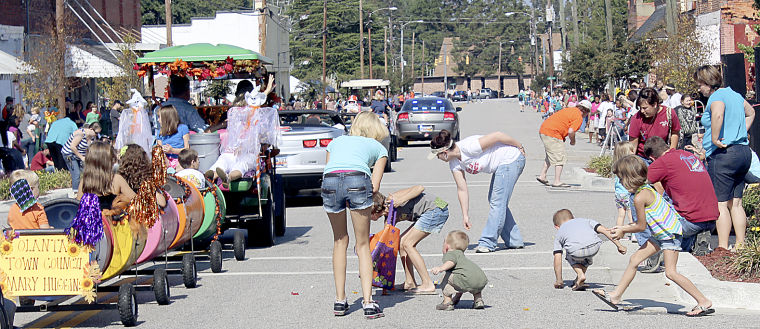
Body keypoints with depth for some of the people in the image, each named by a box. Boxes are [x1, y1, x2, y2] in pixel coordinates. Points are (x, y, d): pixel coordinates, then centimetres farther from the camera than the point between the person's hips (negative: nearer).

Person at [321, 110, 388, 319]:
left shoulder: (335, 142, 37)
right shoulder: (378, 147, 28)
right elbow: (374, 186, 14)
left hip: (329, 181, 2)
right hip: (357, 180, -2)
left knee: (340, 242, 19)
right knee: (363, 245, 9)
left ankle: (340, 301, 20)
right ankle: (368, 303, 3)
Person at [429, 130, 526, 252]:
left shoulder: (468, 147, -31)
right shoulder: (454, 164, -4)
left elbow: (497, 136, -26)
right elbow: (462, 190, 1)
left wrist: (519, 145, -12)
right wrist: (465, 216, 0)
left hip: (512, 158, -9)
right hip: (501, 164, 9)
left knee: (497, 202, -11)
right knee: (494, 200, 11)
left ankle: (487, 242, -8)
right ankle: (515, 241, 19)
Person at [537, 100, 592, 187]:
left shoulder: (570, 110, 20)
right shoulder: (579, 118, -7)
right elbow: (571, 131, -18)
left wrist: (563, 137, 19)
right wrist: (573, 141, 2)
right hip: (552, 134, -9)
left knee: (551, 155, 22)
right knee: (560, 157, -4)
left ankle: (542, 175, 22)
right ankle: (557, 182, -7)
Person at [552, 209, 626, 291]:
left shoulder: (558, 235, 32)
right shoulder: (585, 221, 37)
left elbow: (557, 259, 28)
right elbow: (604, 230, 24)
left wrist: (559, 281, 35)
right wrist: (618, 245, 25)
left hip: (576, 251, -2)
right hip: (594, 247, 2)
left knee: (570, 256, 34)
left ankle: (580, 275, 10)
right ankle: (580, 281, 26)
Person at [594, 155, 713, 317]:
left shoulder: (639, 197, -22)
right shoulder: (647, 189, 7)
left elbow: (641, 226, -14)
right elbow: (644, 222, 13)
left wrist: (623, 231, 1)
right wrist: (623, 228, 18)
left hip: (670, 233, -11)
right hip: (661, 234, 11)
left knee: (670, 272, -11)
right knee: (634, 259, 10)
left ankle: (703, 302, -5)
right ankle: (615, 296, 16)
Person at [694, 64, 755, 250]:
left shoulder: (717, 97, -12)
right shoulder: (735, 95, 15)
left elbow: (718, 115, -36)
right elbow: (750, 113, 34)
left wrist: (714, 139, -25)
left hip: (723, 154, -9)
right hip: (744, 152, 9)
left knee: (720, 204, -5)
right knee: (735, 203, 13)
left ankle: (723, 248, -5)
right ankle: (741, 247, 16)